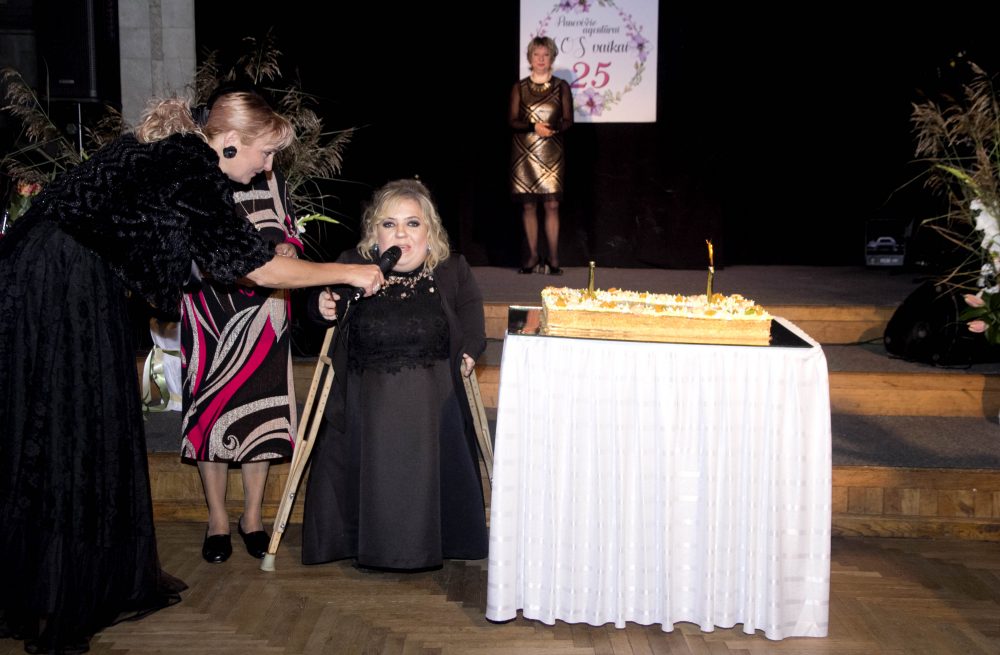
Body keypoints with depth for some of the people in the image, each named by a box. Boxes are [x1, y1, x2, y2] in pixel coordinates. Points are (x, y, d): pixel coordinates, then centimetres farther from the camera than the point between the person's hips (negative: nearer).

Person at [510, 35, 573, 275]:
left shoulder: (561, 87, 7)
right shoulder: (519, 87, 8)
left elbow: (568, 121, 3)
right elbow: (513, 121, 2)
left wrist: (553, 128, -18)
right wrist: (534, 127, -16)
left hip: (551, 154, -1)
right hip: (524, 153, 1)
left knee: (552, 205, -7)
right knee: (528, 205, 1)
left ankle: (553, 259, -2)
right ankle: (533, 257, 8)